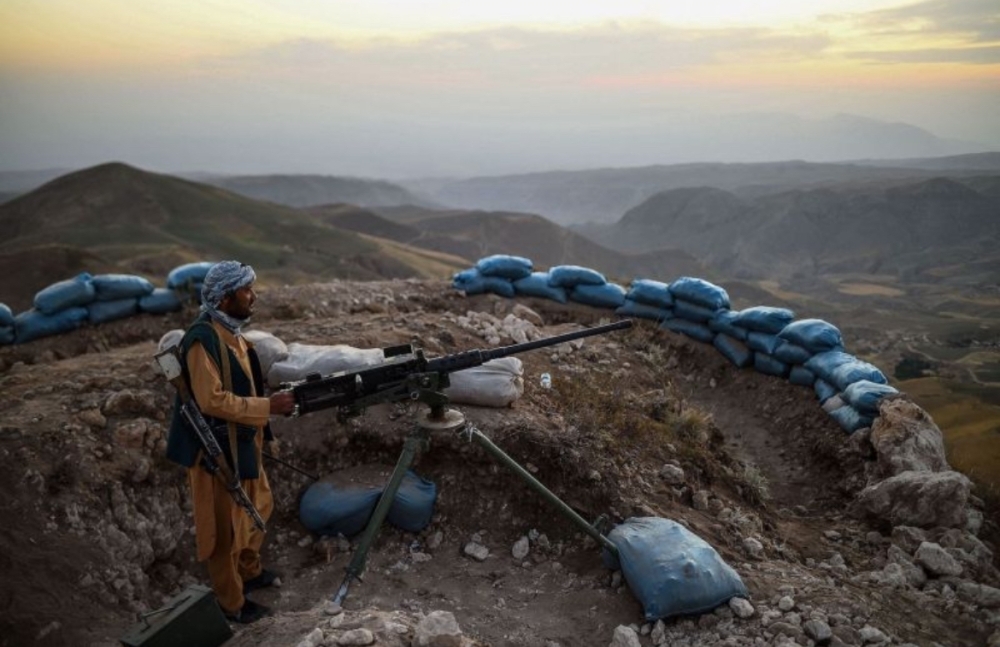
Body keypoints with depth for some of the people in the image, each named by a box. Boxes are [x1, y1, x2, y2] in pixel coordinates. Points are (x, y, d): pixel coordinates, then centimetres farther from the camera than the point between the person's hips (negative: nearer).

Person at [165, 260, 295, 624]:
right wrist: (268, 407, -25)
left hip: (242, 443, 10)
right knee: (226, 528, 6)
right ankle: (231, 603, 22)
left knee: (257, 509, 24)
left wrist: (272, 400, 3)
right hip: (217, 449, -9)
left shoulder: (230, 331, 6)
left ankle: (249, 572, 45)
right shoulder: (203, 339, -24)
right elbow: (212, 400, -28)